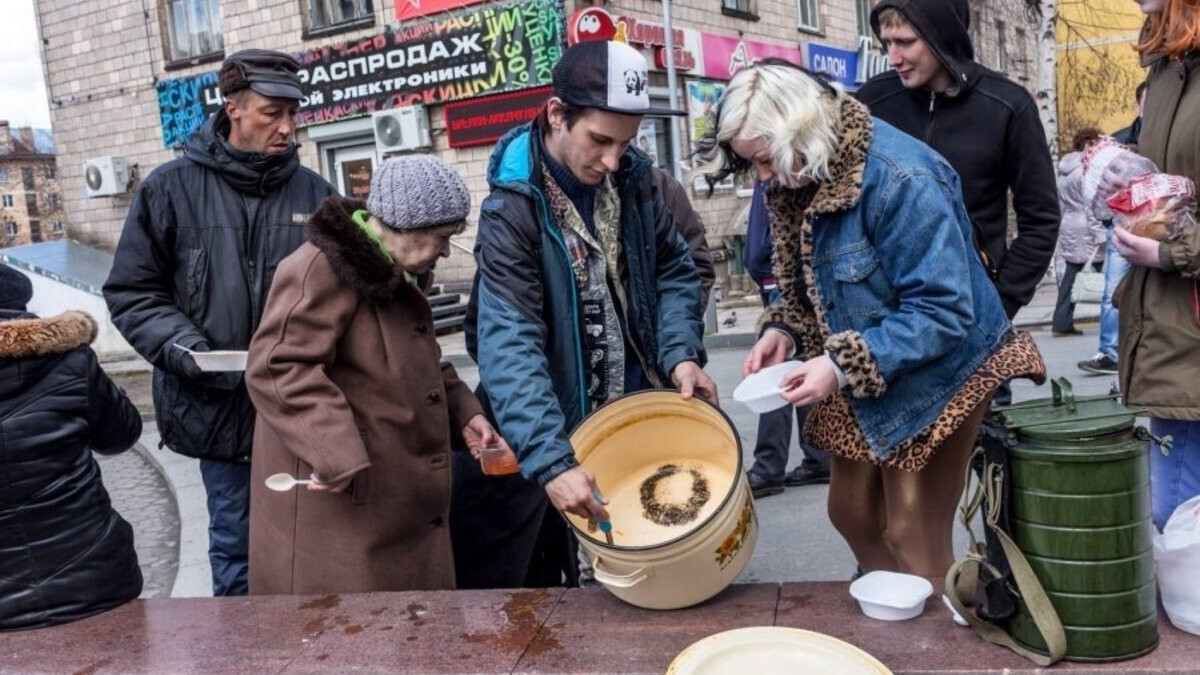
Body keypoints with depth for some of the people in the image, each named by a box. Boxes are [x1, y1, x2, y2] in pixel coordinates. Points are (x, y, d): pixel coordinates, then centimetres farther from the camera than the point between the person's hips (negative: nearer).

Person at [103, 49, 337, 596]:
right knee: (237, 541, 12)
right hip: (219, 402, -1)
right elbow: (132, 291, 2)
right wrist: (179, 345, -15)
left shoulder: (313, 193, 1)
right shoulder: (172, 188, -3)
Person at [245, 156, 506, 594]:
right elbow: (275, 369, -25)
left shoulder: (398, 274, 15)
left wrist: (462, 412, 10)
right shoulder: (321, 269, -18)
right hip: (337, 505, -9)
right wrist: (335, 454, -31)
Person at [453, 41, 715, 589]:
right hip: (552, 432, -5)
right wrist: (551, 461, -39)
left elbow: (673, 271, 7)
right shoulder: (512, 208, -21)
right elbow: (510, 345, -30)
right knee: (537, 589, 10)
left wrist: (681, 353, -12)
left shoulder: (632, 179, -3)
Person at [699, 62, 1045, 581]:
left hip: (934, 376, -8)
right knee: (850, 511, 16)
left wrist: (843, 365, -31)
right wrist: (783, 330, -9)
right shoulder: (797, 182, -2)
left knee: (914, 538, 1)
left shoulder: (902, 179, -27)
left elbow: (944, 310, -27)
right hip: (860, 379, 8)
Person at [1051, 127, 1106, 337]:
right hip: (1085, 230, -9)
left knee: (1070, 276, 9)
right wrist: (1100, 235, -17)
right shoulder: (1086, 170, -14)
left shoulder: (1065, 168, 12)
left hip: (1068, 228, 9)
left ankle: (1061, 323, 8)